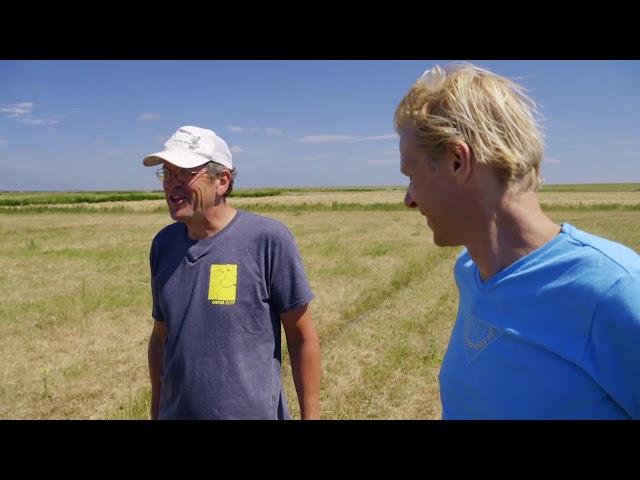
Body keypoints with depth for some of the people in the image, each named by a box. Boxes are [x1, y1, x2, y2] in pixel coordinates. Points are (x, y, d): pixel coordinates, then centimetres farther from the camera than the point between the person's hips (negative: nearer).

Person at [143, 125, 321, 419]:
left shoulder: (268, 239, -15)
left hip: (254, 411, -4)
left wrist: (310, 415, -9)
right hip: (175, 412, 4)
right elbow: (160, 337, 8)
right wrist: (155, 411, 11)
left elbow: (303, 338, -10)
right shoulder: (164, 243, -1)